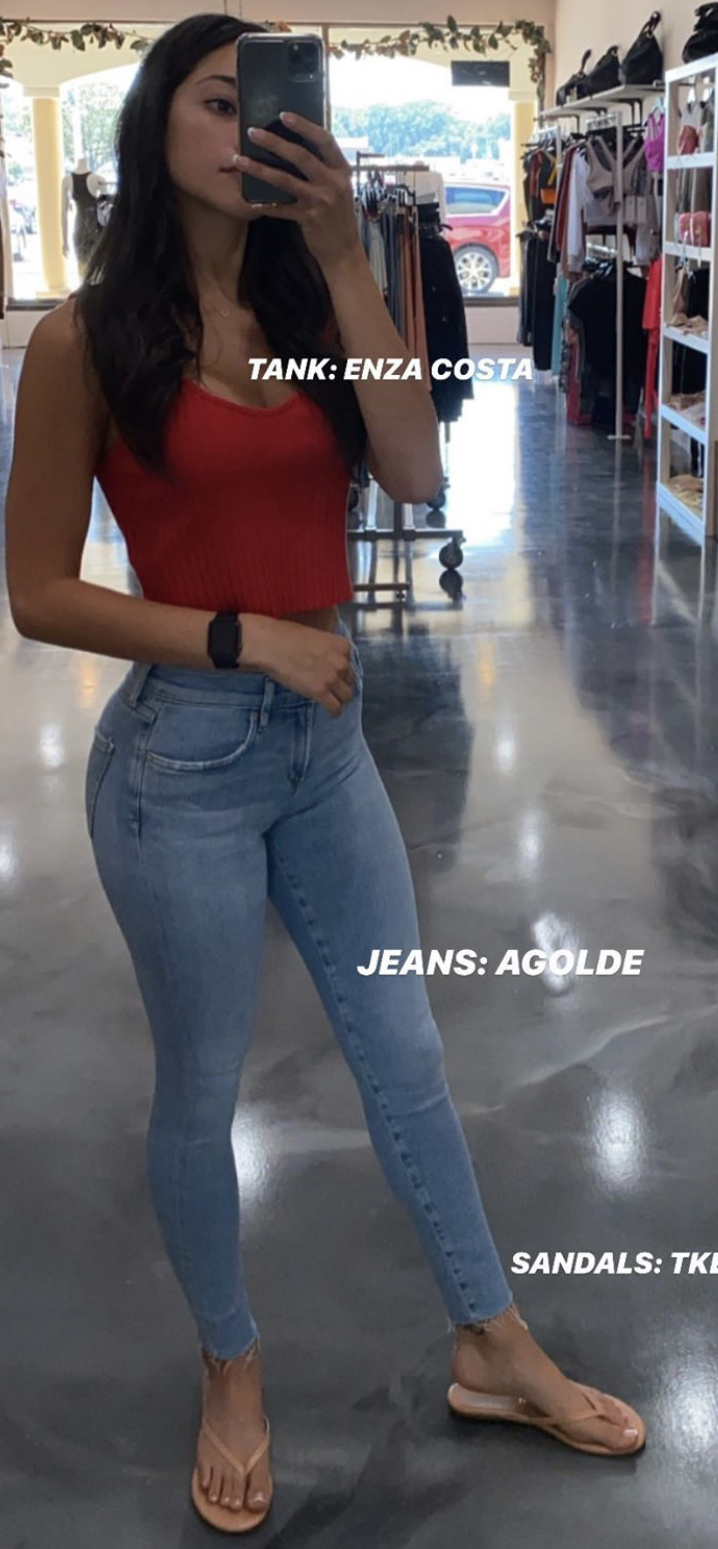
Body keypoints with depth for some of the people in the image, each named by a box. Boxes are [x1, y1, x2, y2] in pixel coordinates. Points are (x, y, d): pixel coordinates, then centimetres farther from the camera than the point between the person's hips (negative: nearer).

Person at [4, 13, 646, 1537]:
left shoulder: (309, 308, 4)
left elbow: (418, 475, -13)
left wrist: (343, 256, -15)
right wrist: (245, 636, -15)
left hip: (326, 738, 5)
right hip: (182, 755, -5)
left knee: (405, 1051, 15)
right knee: (201, 1090, 11)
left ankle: (495, 1350, 33)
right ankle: (232, 1376, 34)